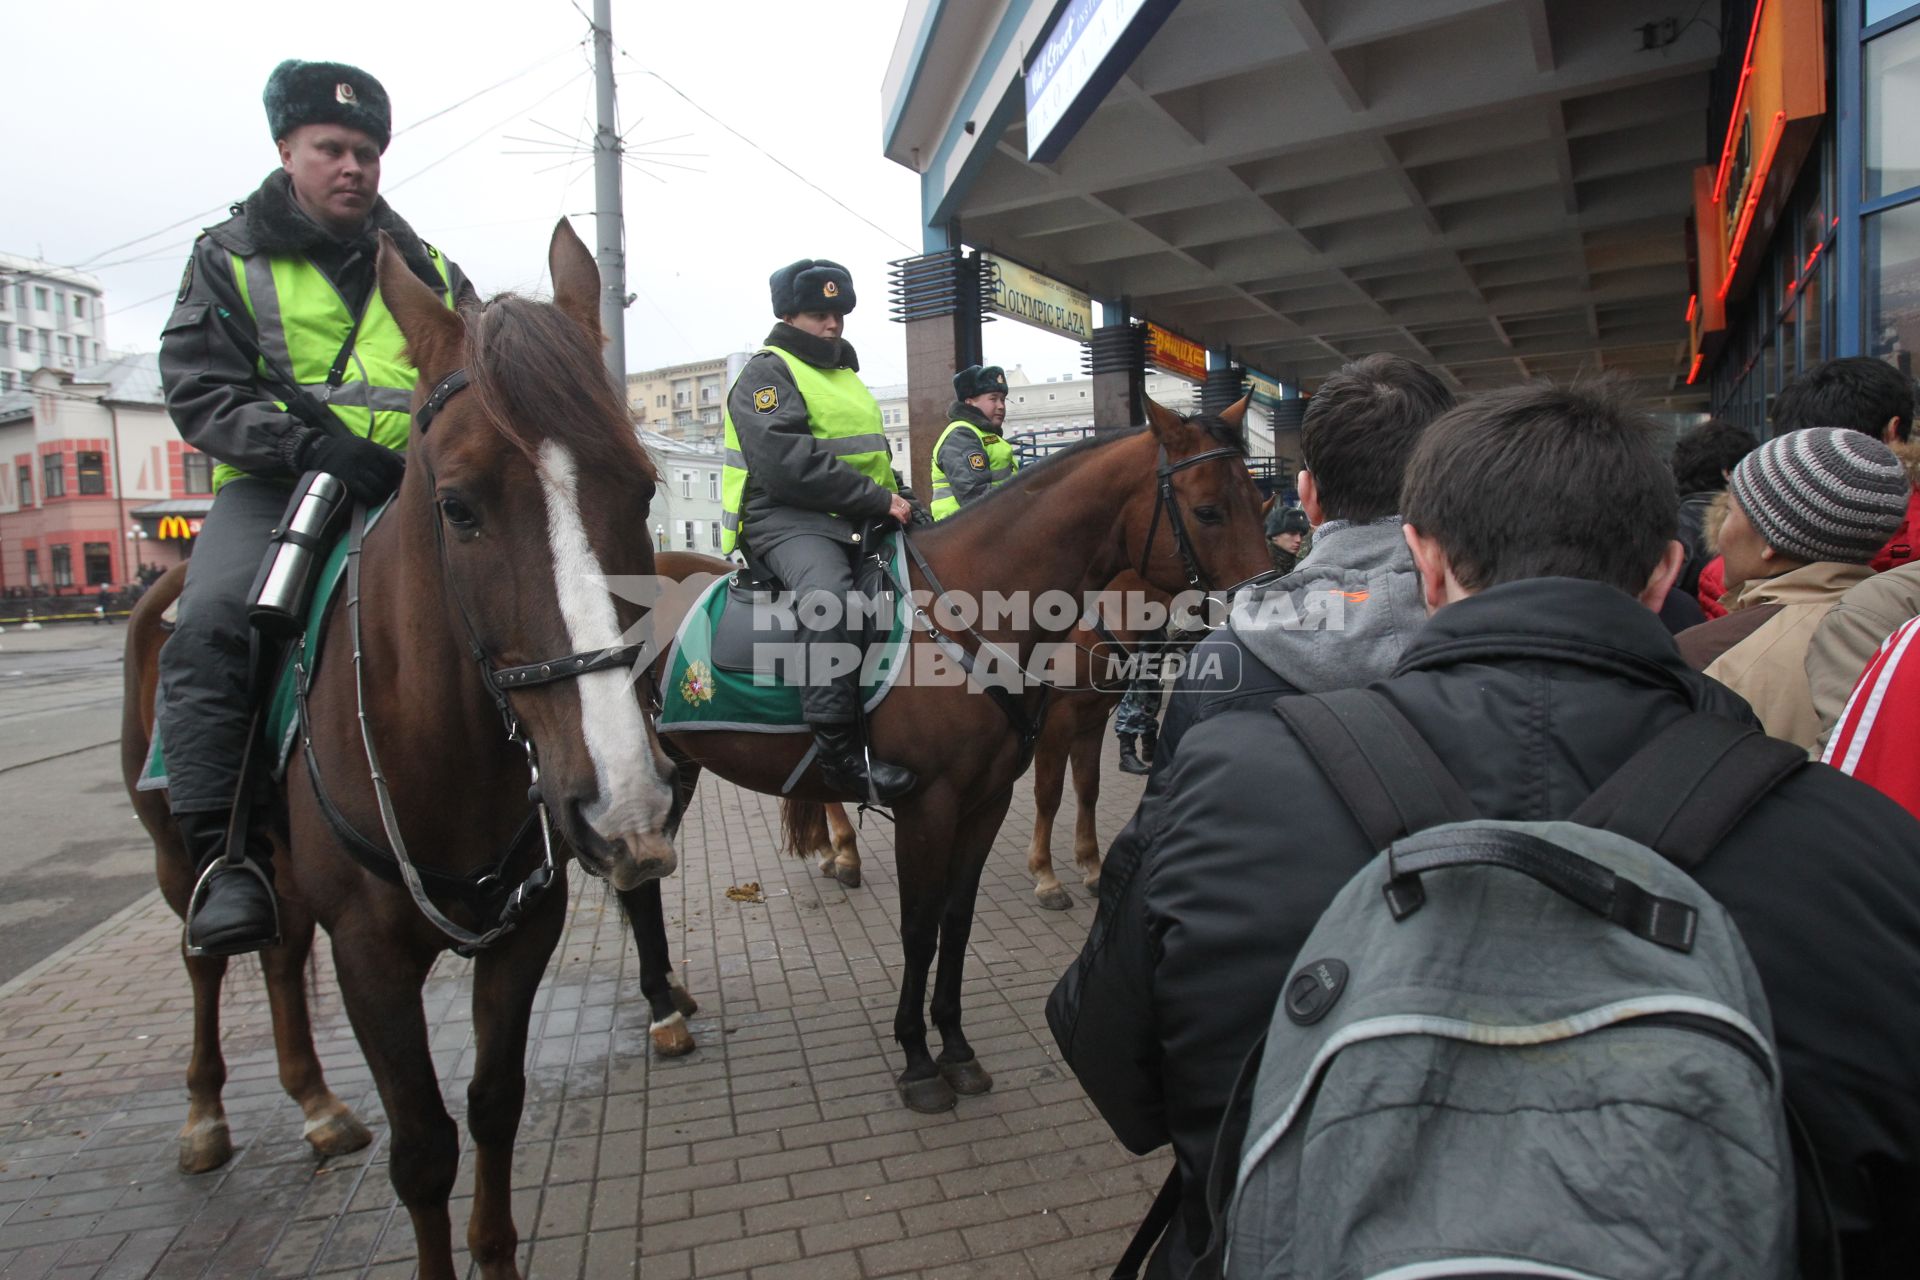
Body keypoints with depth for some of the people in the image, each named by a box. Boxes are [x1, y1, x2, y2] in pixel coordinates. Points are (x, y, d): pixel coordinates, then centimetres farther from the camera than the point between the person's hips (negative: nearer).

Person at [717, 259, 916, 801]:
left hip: (861, 521, 10)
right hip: (788, 518, -9)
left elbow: (872, 454, 33)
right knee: (828, 594, -37)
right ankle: (840, 751, -37)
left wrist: (897, 501, 13)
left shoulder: (845, 374, 26)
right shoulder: (768, 374, -2)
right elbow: (788, 463, -19)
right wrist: (878, 499, -20)